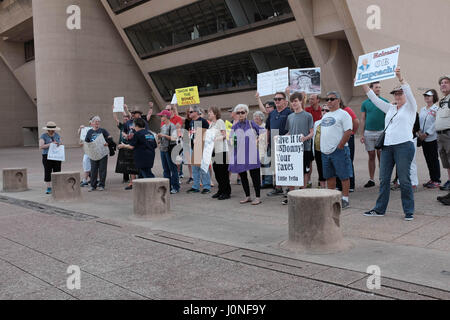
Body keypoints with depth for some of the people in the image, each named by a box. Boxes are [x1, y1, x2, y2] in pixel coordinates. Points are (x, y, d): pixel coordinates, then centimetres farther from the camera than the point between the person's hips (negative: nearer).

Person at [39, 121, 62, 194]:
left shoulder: (57, 135, 9)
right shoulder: (43, 136, -4)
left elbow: (61, 144, 15)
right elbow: (40, 147, -13)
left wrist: (60, 144, -9)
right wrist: (50, 144, -22)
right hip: (47, 156, -3)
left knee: (57, 172, 1)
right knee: (47, 173, -1)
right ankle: (49, 188, 6)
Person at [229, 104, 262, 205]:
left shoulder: (252, 124, 3)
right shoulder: (235, 126, 10)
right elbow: (231, 139, 11)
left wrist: (257, 141, -4)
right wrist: (233, 142, -10)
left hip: (251, 154, -3)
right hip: (239, 155, 4)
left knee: (255, 176, -4)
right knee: (242, 176, 10)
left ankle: (258, 197, 5)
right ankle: (247, 196, 22)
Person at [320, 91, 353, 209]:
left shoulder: (343, 114, -6)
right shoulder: (325, 116, 19)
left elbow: (348, 132, -14)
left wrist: (340, 146, -16)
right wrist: (322, 146, 13)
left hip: (339, 151, -8)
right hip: (325, 151, 8)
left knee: (344, 176, -3)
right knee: (329, 176, 13)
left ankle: (345, 199, 4)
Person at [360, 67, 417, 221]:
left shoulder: (410, 107, 6)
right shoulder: (390, 109, 21)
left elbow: (409, 92, -12)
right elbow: (374, 98, 18)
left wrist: (400, 77, -25)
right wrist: (363, 83, 11)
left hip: (404, 146, -6)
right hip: (387, 146, 6)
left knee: (404, 180, -4)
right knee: (383, 179, 7)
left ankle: (409, 211, 7)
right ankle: (380, 209, 15)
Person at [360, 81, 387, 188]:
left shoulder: (384, 102, 2)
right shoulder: (365, 103, 7)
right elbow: (363, 119, 9)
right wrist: (362, 134, 3)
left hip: (381, 132, -2)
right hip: (368, 132, 2)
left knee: (380, 155, 0)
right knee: (371, 156, 7)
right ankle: (371, 179, 12)